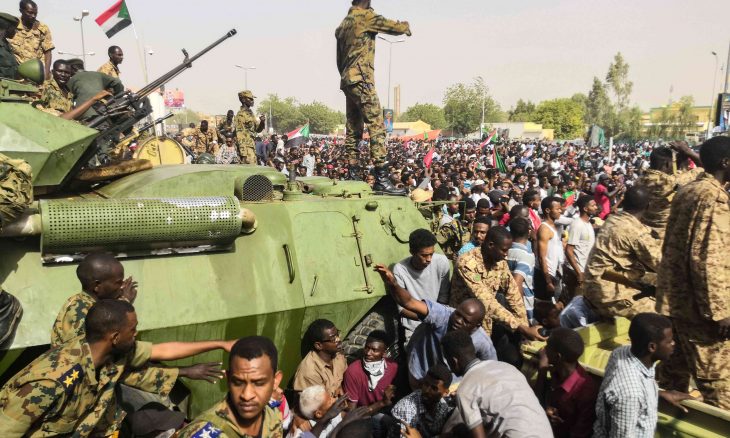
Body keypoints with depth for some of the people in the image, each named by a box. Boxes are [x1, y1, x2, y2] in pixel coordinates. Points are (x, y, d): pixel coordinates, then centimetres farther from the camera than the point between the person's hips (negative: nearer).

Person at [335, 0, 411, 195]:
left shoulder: (343, 24, 21)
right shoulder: (365, 16, -3)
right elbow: (395, 27, -2)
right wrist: (406, 26, 19)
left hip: (346, 81, 9)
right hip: (361, 80, -9)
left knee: (353, 131, 8)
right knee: (377, 128, -12)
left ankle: (353, 175, 8)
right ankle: (381, 179, -18)